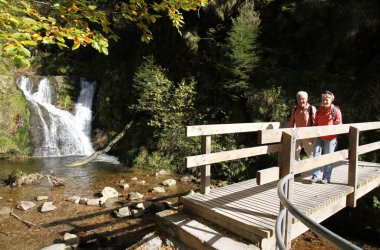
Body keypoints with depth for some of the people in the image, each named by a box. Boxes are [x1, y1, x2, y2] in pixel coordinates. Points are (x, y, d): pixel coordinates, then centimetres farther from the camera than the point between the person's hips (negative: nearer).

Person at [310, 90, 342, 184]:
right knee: (316, 156, 0)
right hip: (319, 137, 4)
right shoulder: (319, 110, 9)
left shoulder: (336, 110, -5)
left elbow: (339, 125, -4)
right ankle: (316, 175, 8)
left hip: (330, 138, -4)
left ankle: (326, 177, 17)